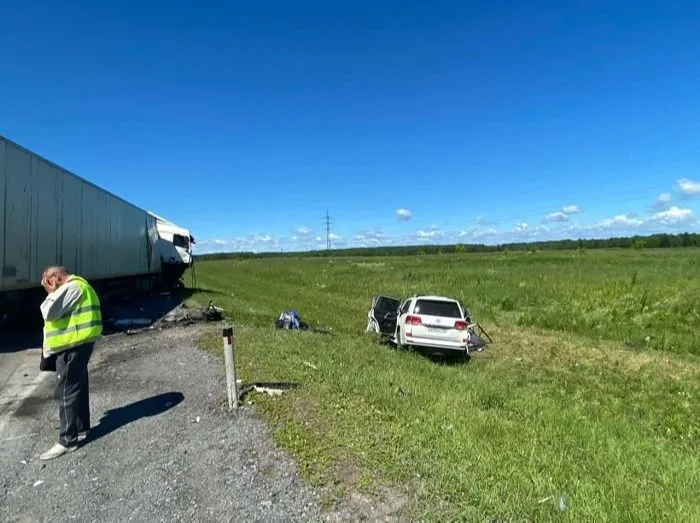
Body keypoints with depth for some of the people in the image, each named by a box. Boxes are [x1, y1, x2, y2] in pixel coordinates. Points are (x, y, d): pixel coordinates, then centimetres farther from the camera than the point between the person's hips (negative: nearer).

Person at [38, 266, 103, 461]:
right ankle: (81, 428, 27)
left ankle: (67, 440, 3)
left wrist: (51, 293, -7)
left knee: (66, 391, -4)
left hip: (72, 346, -11)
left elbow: (49, 313, -19)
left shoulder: (71, 287, -16)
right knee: (78, 387, 17)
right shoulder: (78, 285, 18)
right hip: (78, 343, 11)